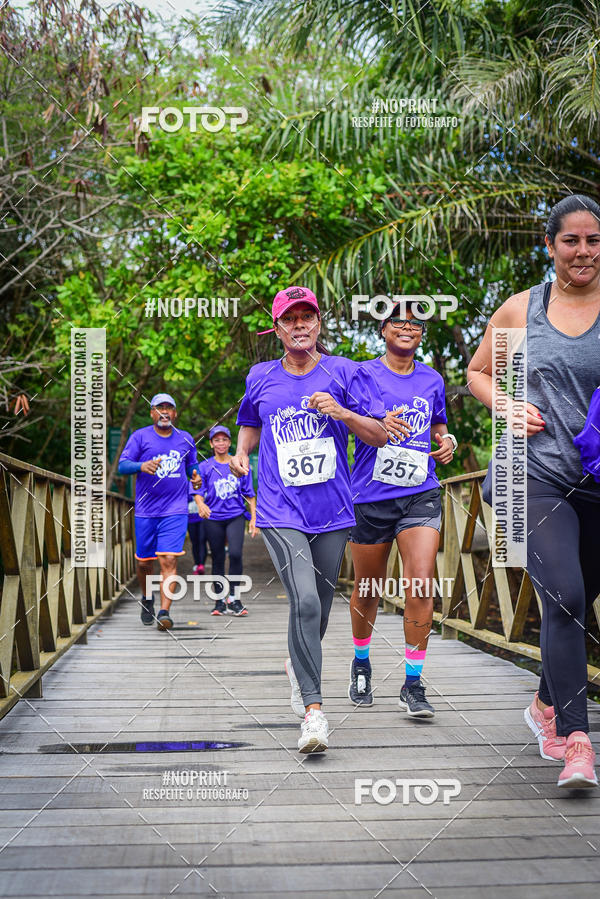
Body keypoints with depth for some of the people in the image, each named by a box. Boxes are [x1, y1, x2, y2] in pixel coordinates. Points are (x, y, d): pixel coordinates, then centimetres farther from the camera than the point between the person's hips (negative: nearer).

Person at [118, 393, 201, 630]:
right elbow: (122, 466, -5)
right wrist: (142, 466, -26)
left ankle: (164, 612, -17)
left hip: (175, 510, 0)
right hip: (146, 510, 0)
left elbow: (192, 465, 25)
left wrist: (195, 477, 1)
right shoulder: (140, 437, 1)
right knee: (144, 561, 9)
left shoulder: (186, 439, 10)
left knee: (169, 560, -13)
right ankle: (147, 599, 36)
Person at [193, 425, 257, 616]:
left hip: (236, 516, -1)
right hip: (213, 518, 1)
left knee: (235, 554, -19)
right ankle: (219, 601, 16)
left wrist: (253, 518, 5)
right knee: (218, 559, 5)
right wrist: (200, 504, -25)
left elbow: (250, 494, 10)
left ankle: (234, 599, -9)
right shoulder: (204, 467, 5)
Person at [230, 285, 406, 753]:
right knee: (305, 602, -19)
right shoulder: (261, 378, 7)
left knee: (320, 605, 12)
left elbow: (381, 436, 1)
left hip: (332, 510, 2)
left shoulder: (344, 372, 3)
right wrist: (242, 453, 6)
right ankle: (313, 710, -17)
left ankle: (298, 666, 44)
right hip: (281, 511, -1)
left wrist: (342, 412, -16)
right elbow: (250, 425, 27)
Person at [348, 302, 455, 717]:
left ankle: (413, 685, -6)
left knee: (421, 584, -14)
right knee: (367, 589, 10)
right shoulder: (364, 374, 0)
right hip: (371, 497, -2)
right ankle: (361, 664, 36)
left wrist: (447, 441, 4)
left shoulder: (432, 380, 11)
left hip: (421, 495, 2)